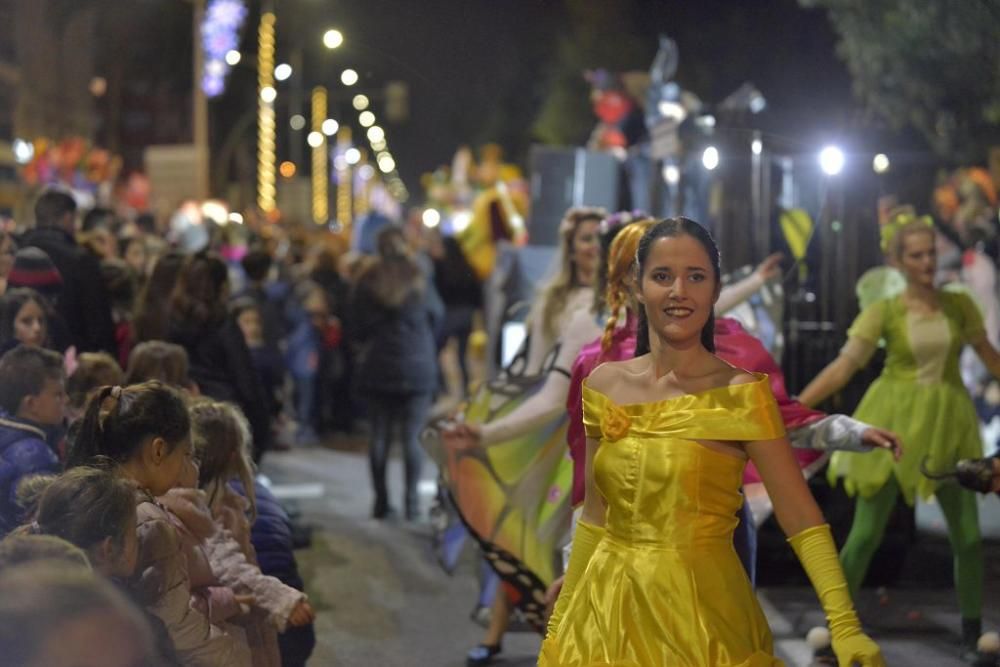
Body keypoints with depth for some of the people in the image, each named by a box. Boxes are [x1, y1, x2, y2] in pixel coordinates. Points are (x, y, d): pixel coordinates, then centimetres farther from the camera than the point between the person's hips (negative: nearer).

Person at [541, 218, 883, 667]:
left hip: (700, 613, -4)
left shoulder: (740, 394, -10)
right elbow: (594, 517, 10)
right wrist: (562, 615, 12)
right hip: (605, 609, 4)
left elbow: (801, 520, -15)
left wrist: (844, 626, -25)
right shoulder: (604, 385, 3)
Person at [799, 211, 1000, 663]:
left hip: (947, 425, 2)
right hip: (894, 423, -2)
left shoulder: (959, 305, 1)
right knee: (866, 532, -1)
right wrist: (793, 406, -23)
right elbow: (844, 366, -13)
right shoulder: (884, 312, -7)